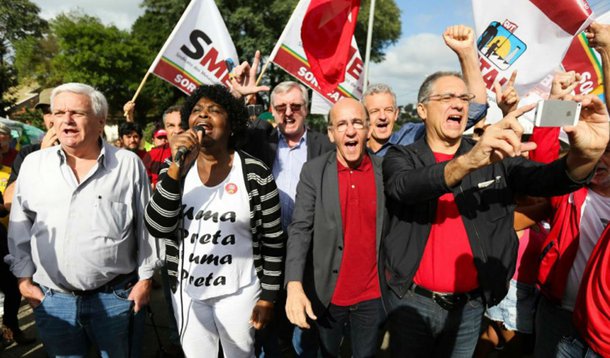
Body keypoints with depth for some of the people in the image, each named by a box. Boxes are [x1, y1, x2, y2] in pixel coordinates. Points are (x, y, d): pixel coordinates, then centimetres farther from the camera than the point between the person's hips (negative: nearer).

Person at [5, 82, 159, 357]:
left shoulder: (129, 164, -6)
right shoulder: (33, 163, 2)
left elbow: (146, 225, -2)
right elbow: (20, 226, 9)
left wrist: (145, 278, -1)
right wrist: (24, 278, 8)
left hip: (116, 296, -2)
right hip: (51, 299, 2)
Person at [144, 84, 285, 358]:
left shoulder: (255, 173, -12)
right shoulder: (176, 170, -3)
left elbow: (273, 240, -6)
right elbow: (158, 229, -15)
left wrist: (268, 297, -4)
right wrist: (178, 168, -24)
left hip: (239, 292, -2)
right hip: (188, 292, 3)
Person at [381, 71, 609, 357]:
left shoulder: (495, 157, 2)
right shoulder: (401, 158, -5)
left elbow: (547, 179, -12)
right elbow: (406, 187, -26)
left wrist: (585, 155, -34)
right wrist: (468, 161, -43)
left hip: (471, 304, 3)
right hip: (413, 300, -2)